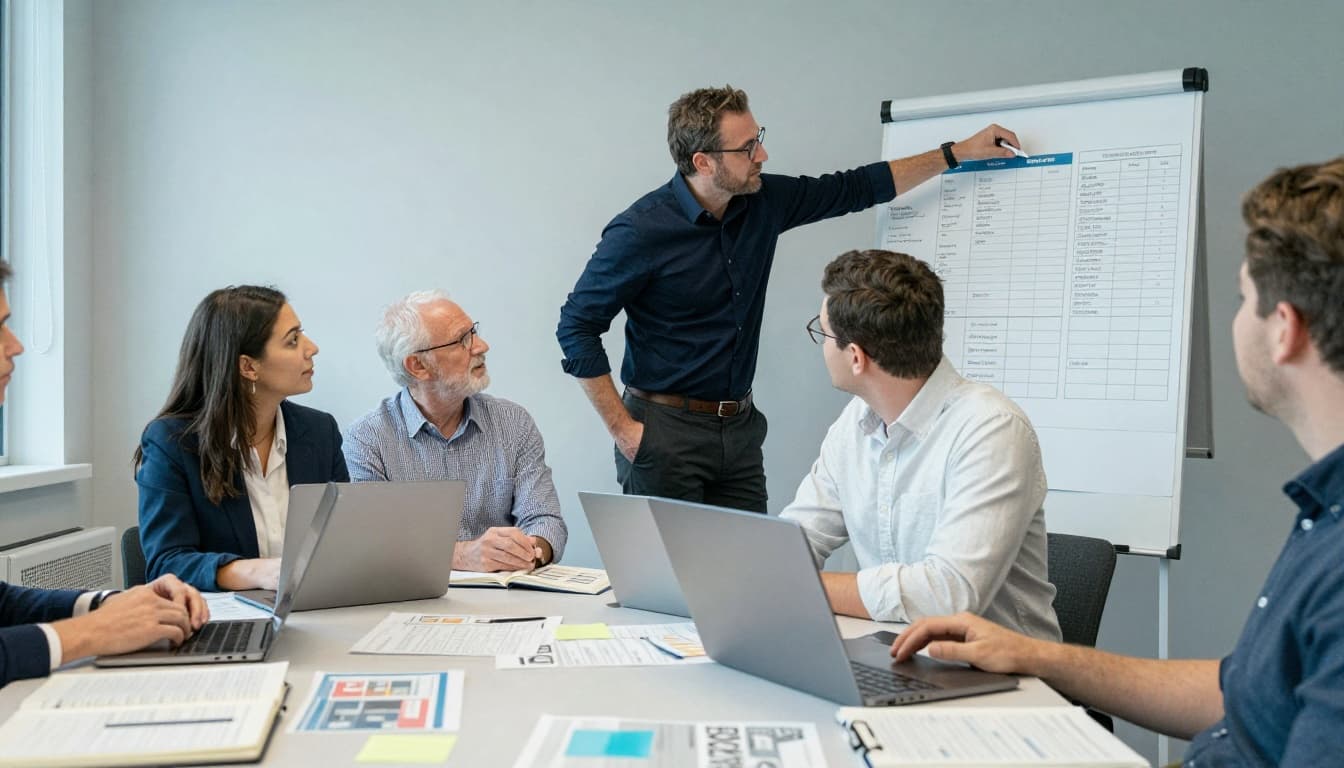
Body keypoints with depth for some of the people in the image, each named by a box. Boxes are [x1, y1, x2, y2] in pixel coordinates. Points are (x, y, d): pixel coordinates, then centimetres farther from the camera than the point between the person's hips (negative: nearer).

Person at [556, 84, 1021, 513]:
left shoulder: (763, 202, 2)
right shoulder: (641, 232, -15)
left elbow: (853, 189, 14)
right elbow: (577, 326, -10)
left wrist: (956, 153, 15)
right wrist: (621, 427, -13)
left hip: (740, 428, 6)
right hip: (665, 433, -5)